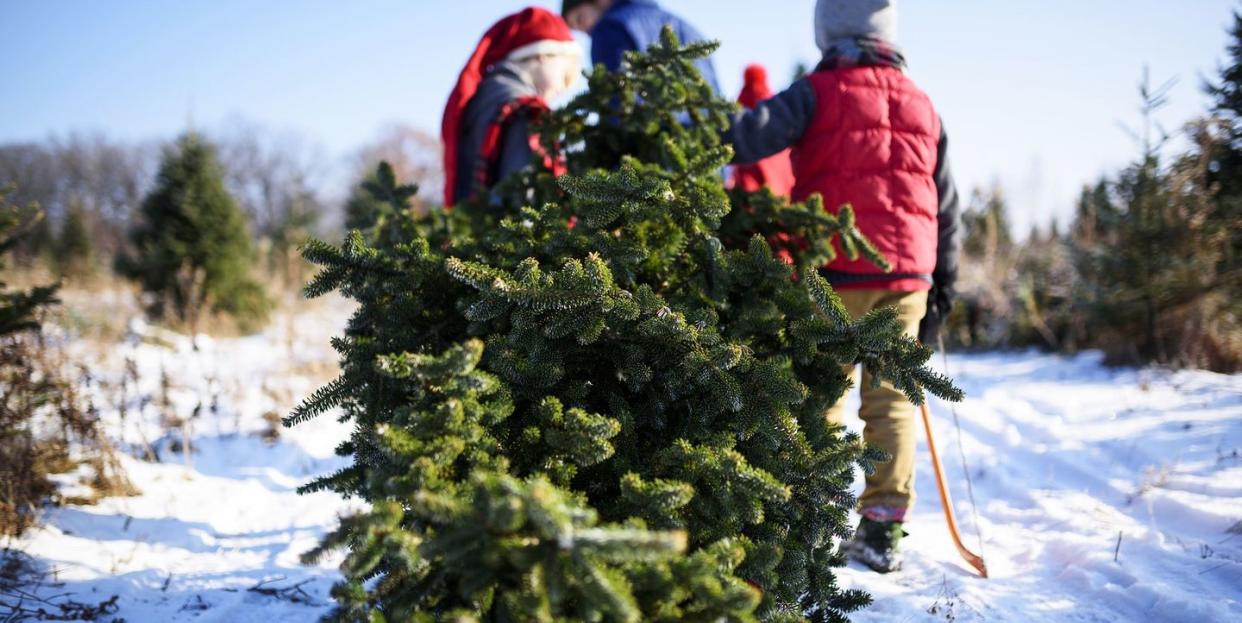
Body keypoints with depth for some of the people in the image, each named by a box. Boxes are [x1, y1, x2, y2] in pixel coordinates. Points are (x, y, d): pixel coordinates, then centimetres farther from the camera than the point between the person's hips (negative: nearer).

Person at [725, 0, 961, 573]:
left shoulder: (817, 93, -1)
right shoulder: (922, 105, 14)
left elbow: (754, 134, -18)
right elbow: (947, 204, 17)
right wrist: (943, 281, 23)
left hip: (836, 272, -4)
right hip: (906, 273, 4)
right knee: (890, 397, 8)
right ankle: (882, 529, 7)